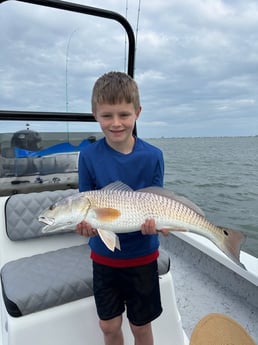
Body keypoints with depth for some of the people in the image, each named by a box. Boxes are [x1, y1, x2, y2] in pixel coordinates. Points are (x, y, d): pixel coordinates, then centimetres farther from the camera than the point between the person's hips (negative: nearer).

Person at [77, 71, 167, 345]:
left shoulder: (152, 156, -12)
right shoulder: (89, 156, -10)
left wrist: (153, 222, -27)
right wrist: (85, 224, -25)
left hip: (142, 255, -1)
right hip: (103, 255, 1)